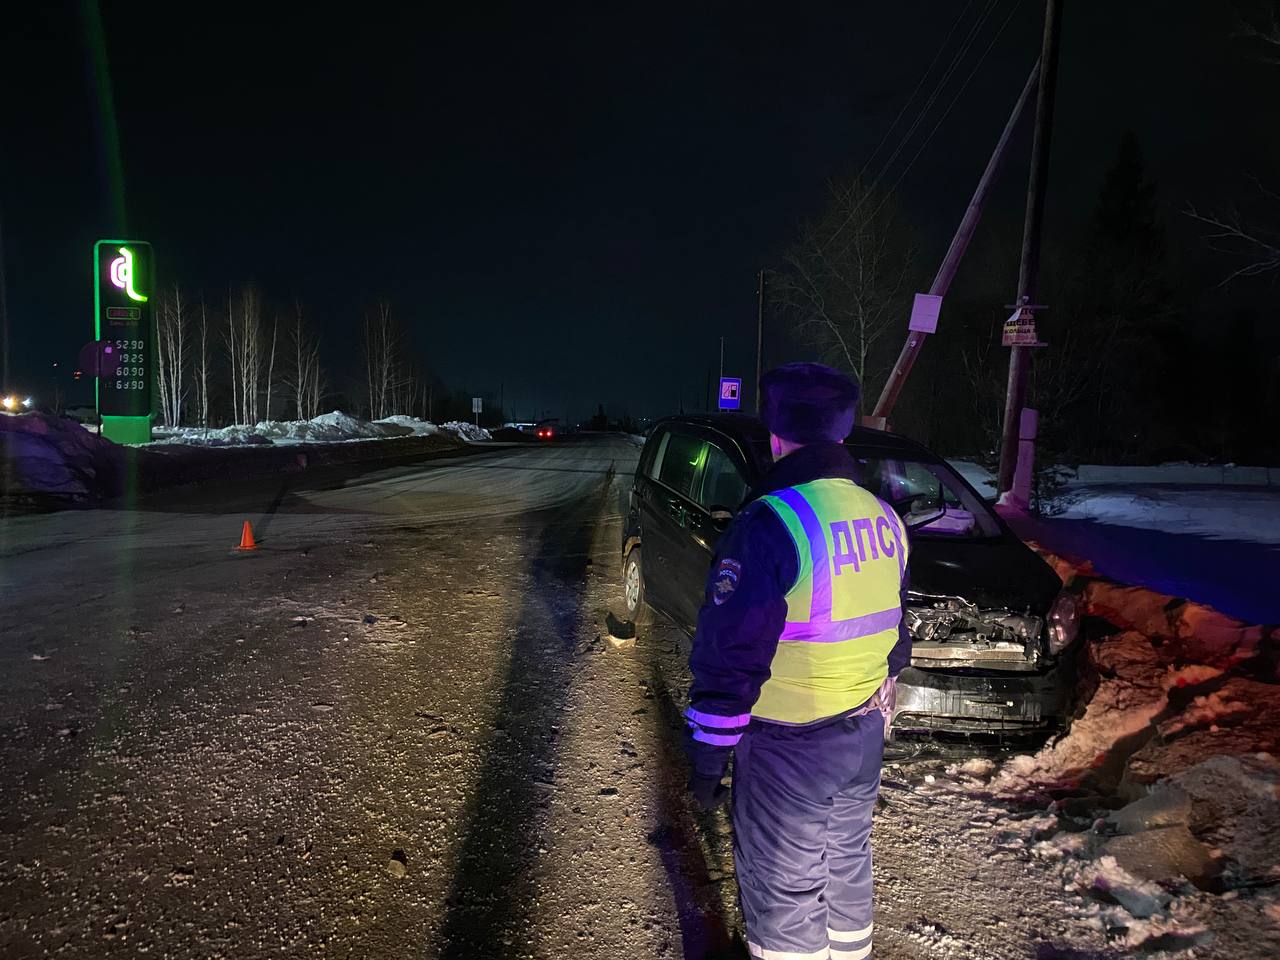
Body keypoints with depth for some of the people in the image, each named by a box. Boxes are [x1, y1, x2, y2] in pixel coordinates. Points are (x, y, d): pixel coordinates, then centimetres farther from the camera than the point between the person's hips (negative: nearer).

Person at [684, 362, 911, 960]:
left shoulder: (771, 524, -24)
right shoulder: (884, 518, 2)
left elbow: (728, 660, -23)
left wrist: (706, 763, -13)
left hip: (787, 752, -7)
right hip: (865, 738, 8)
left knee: (783, 890, 9)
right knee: (846, 865, 25)